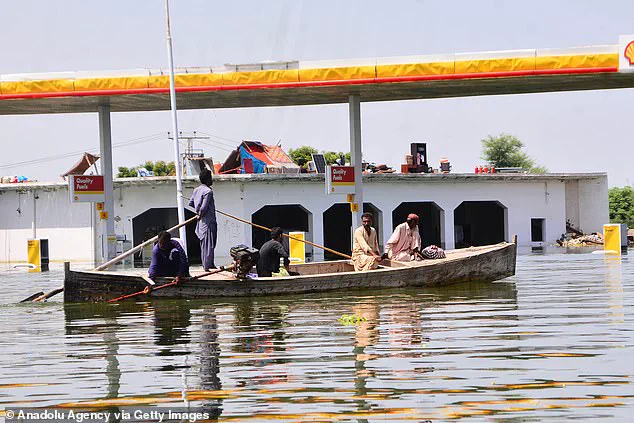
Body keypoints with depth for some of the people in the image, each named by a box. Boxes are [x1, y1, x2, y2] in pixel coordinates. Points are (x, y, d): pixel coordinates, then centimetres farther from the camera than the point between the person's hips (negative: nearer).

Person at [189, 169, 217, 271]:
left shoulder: (197, 190, 9)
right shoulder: (208, 191, -18)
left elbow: (191, 203, 15)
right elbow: (204, 207, -24)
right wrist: (200, 215, -8)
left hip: (201, 223, 9)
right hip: (208, 222, -9)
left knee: (204, 243, 15)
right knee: (209, 244, -4)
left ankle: (206, 264, 22)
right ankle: (208, 266, -3)